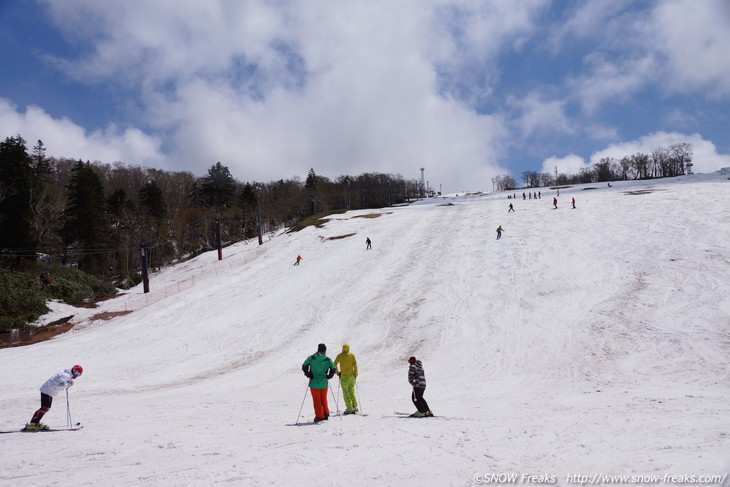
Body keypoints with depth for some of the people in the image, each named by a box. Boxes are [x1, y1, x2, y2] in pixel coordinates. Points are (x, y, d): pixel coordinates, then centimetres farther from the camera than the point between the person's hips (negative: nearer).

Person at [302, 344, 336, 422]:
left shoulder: (311, 358, -4)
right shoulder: (328, 360, -4)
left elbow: (304, 366, -6)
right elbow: (333, 369, -6)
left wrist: (308, 375, 3)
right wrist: (328, 376, 5)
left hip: (314, 383, -1)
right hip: (324, 383, 1)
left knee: (317, 400, 7)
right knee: (323, 399, 18)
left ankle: (319, 416, 8)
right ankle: (326, 413, 16)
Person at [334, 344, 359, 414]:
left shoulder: (339, 355, -1)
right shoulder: (352, 355, 2)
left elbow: (334, 364, -3)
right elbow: (355, 365, -1)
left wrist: (337, 372, 7)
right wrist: (355, 374, 5)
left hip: (344, 377, -2)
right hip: (351, 376, 2)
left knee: (346, 393, 3)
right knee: (351, 392, 14)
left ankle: (349, 408, -1)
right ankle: (354, 407, 12)